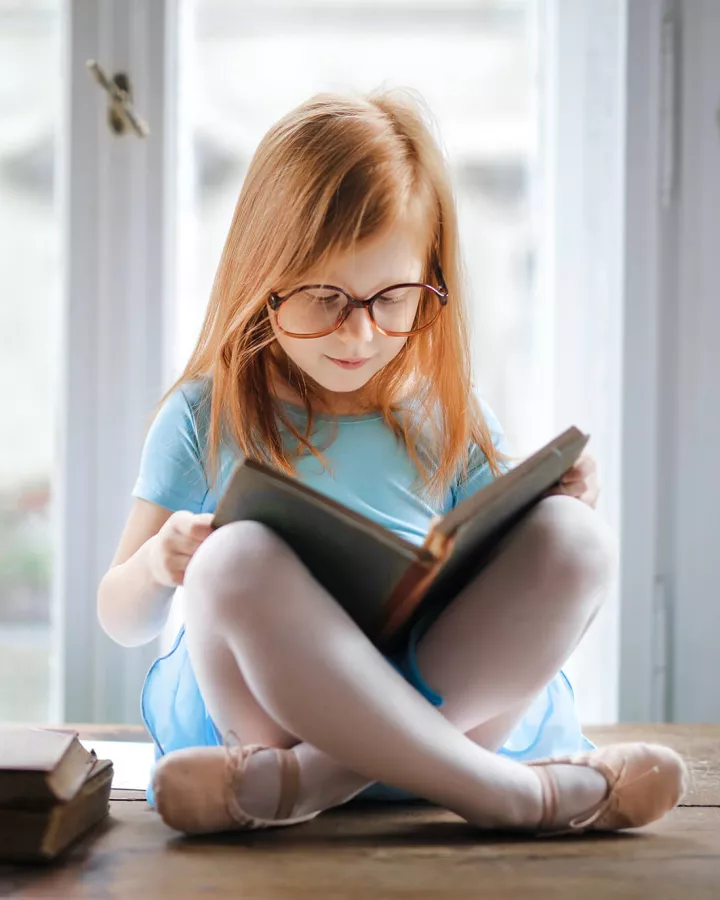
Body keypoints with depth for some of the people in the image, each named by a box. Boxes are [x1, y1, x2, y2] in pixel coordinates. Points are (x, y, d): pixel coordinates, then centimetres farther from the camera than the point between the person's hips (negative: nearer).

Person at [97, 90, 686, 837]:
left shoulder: (450, 415, 13)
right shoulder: (206, 417, 7)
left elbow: (507, 589, 15)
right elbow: (123, 621, 10)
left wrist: (557, 520, -5)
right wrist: (157, 564, -13)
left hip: (453, 700, 3)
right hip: (263, 699, -2)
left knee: (574, 541, -23)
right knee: (236, 560, -34)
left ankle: (299, 783, -30)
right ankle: (510, 792, -30)